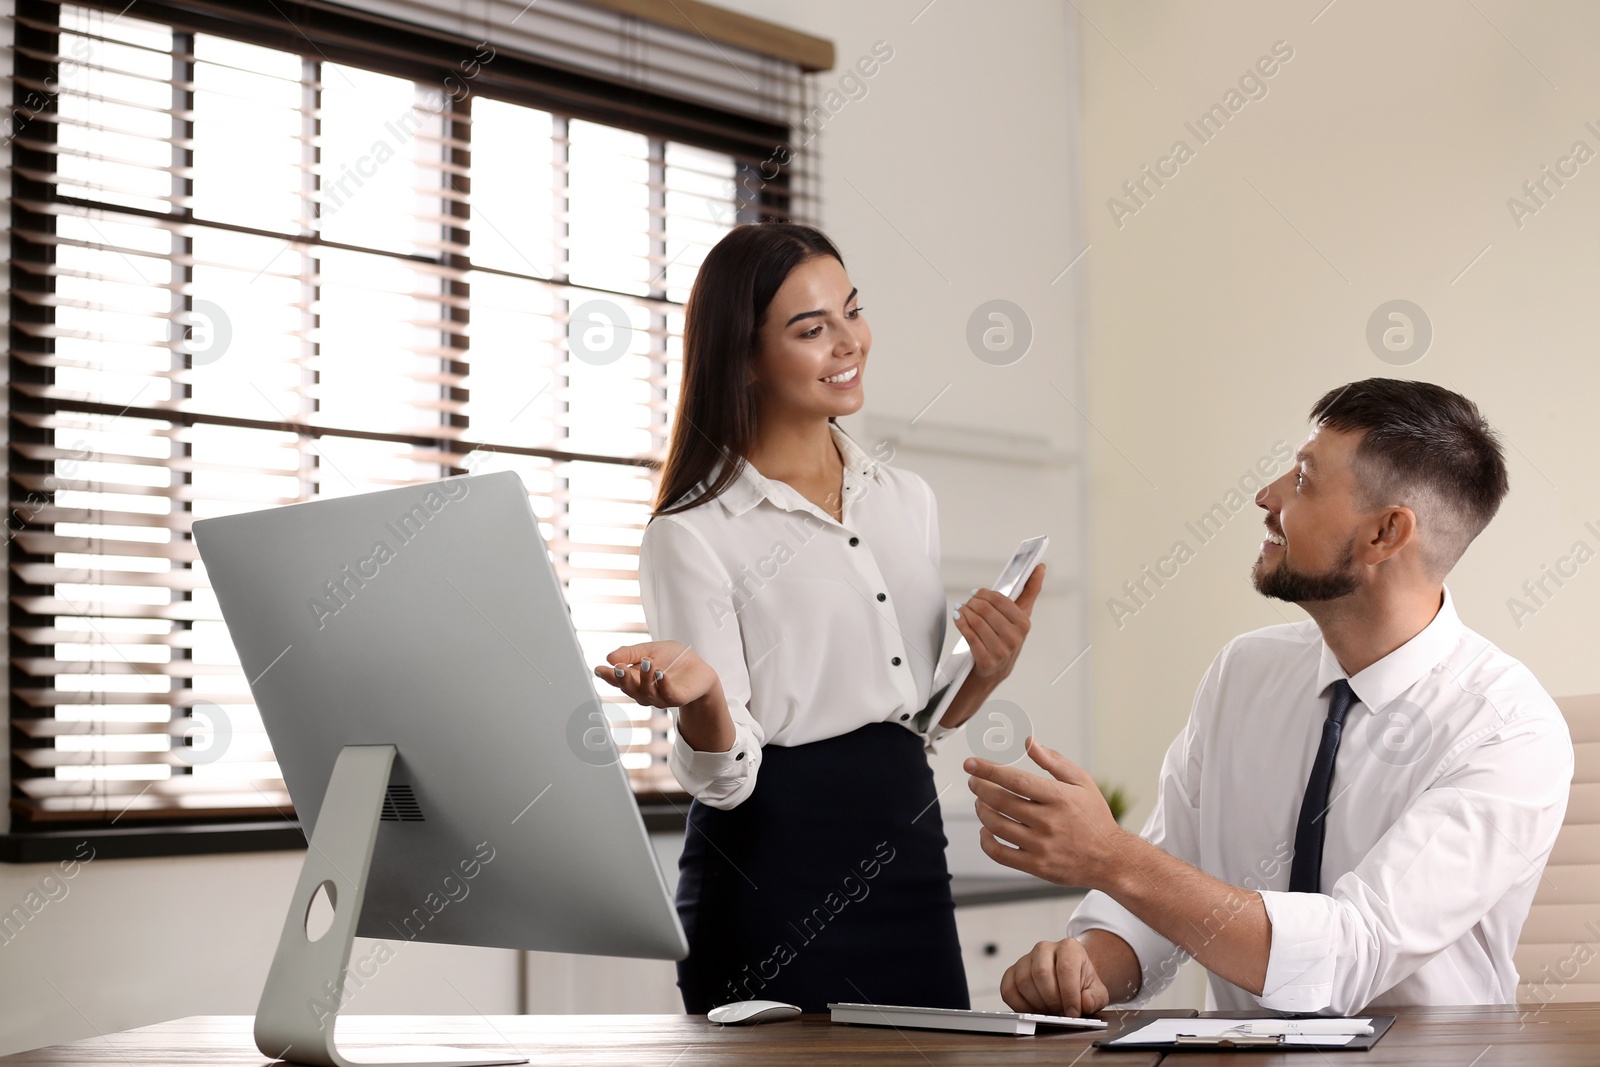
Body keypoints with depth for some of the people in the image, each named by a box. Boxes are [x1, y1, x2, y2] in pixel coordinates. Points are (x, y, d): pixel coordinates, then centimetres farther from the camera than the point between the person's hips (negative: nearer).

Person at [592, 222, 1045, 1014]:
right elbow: (724, 777, -11)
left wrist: (986, 671, -2)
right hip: (774, 880, -5)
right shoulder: (692, 534, -8)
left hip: (908, 855, 6)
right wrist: (698, 695, -31)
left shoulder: (906, 500, 11)